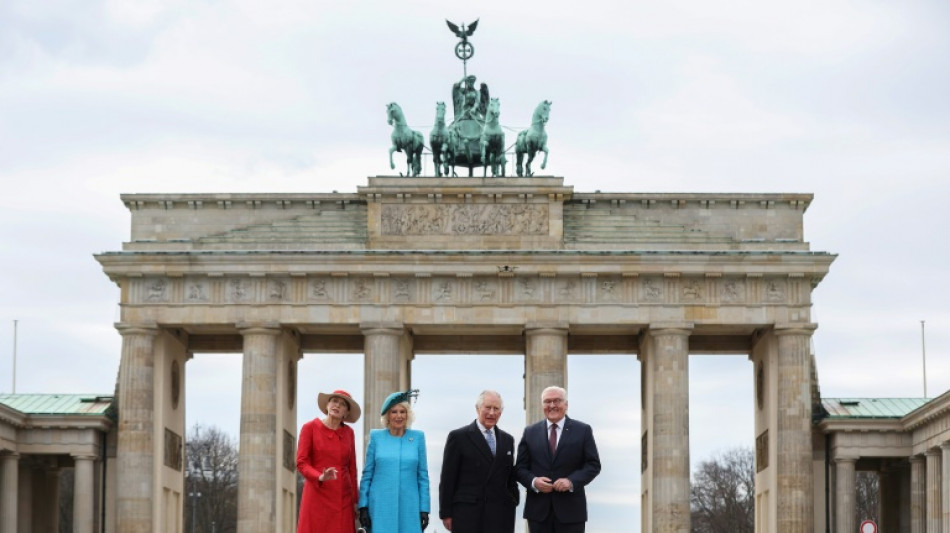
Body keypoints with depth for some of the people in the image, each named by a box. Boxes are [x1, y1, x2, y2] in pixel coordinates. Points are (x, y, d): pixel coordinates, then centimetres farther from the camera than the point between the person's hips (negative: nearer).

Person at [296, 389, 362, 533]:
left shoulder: (348, 432, 11)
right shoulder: (310, 428, 0)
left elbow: (352, 467, 14)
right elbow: (301, 463, -5)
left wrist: (355, 500, 12)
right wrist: (320, 477, -23)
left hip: (342, 498, 3)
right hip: (317, 496, -3)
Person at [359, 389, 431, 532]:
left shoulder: (417, 437, 6)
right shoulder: (376, 437, 5)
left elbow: (423, 476, 7)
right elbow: (367, 474, 7)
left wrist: (424, 509, 2)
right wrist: (363, 506, 1)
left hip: (409, 507, 1)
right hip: (381, 508, 0)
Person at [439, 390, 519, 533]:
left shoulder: (507, 440, 15)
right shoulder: (458, 437, 1)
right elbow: (447, 479, -1)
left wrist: (513, 504, 9)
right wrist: (446, 514, -5)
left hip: (500, 515, 4)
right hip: (467, 514, -4)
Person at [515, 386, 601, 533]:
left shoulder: (583, 431, 5)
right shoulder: (530, 432, 11)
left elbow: (593, 465, 1)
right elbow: (520, 467, 9)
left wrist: (572, 481, -16)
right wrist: (533, 481, -13)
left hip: (571, 510, -2)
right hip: (538, 510, 2)